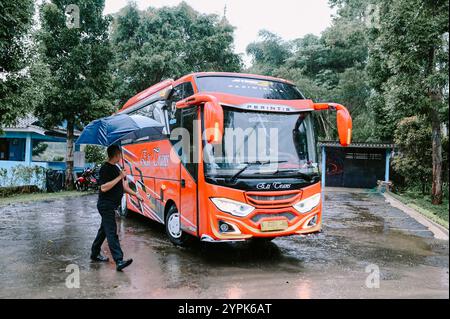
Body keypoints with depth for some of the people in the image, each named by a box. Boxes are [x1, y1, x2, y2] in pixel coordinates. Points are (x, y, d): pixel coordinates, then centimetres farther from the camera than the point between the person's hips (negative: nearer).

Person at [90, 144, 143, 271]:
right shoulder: (105, 168, -16)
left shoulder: (116, 168, 14)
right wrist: (119, 177, -23)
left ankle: (95, 253, 33)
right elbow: (104, 188, -25)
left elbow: (122, 186, 19)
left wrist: (135, 195, 14)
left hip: (111, 205, 10)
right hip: (106, 205, -10)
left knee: (104, 230, 19)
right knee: (112, 232, -13)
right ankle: (119, 261, -17)